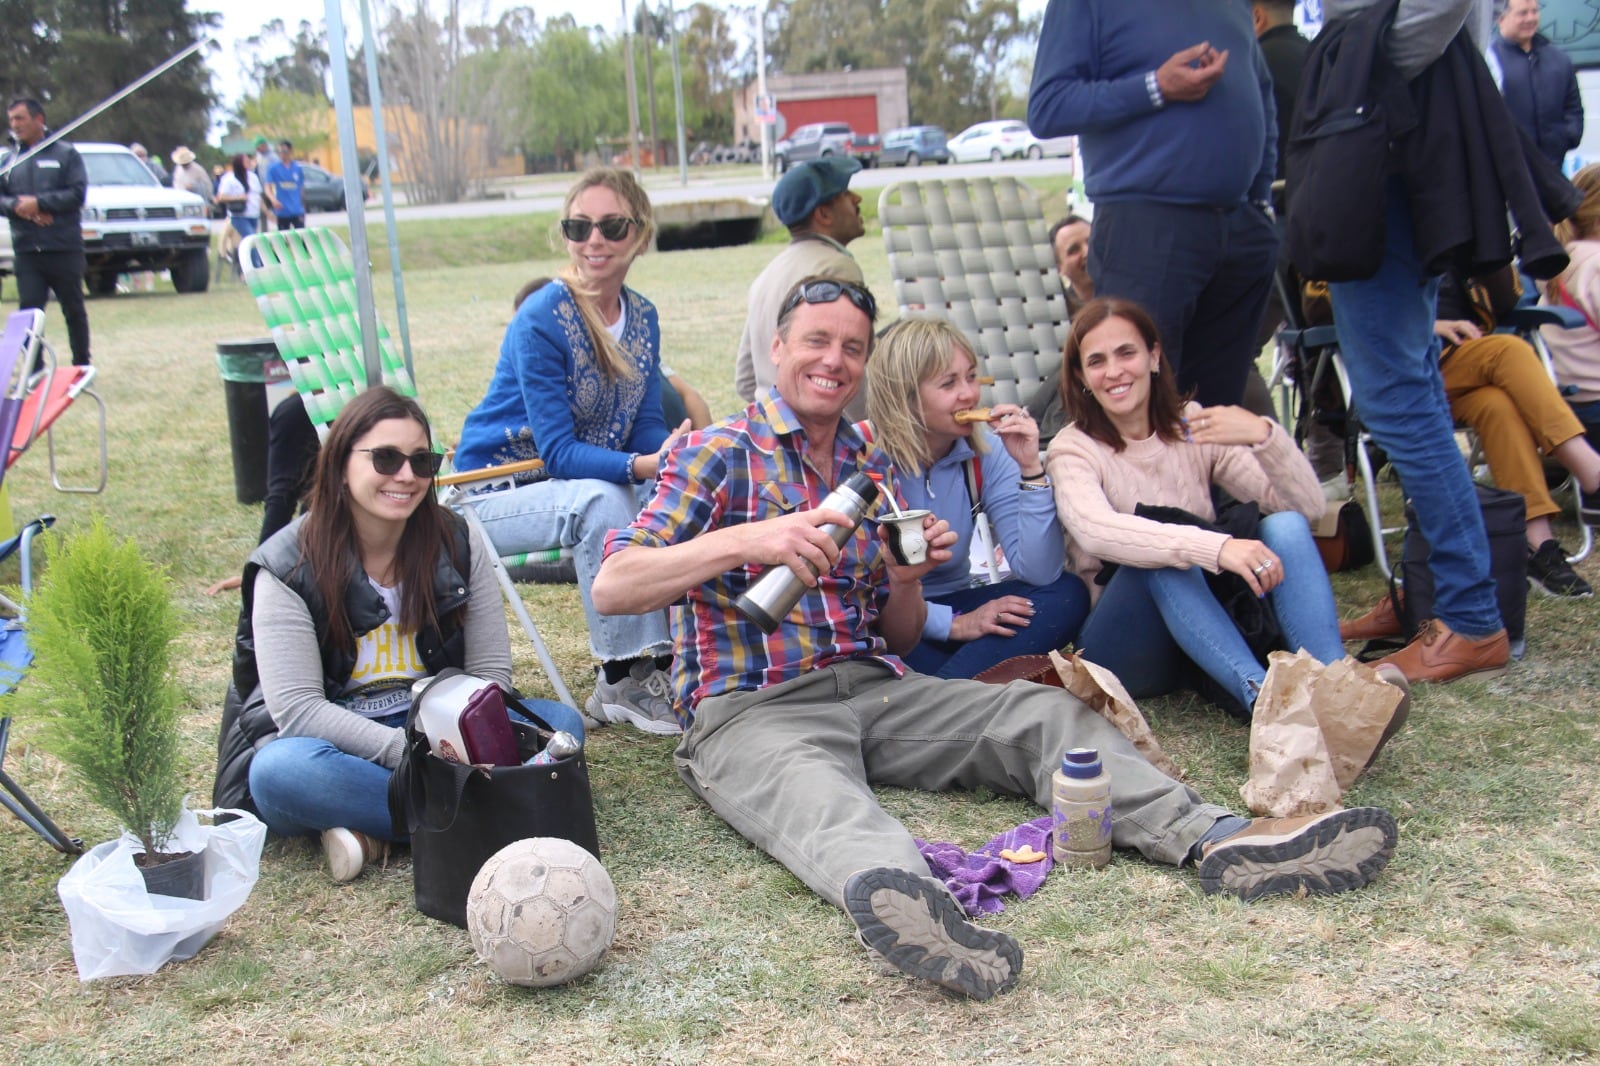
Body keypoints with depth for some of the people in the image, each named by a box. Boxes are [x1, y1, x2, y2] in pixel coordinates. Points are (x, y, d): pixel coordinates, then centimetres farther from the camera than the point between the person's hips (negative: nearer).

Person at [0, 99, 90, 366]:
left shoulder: (65, 154, 2)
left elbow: (77, 193, -8)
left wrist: (39, 203, -14)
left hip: (64, 248, -3)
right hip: (26, 251, 3)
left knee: (74, 309, 8)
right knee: (28, 310, -3)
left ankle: (82, 365, 19)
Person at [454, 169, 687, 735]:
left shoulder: (642, 317, 2)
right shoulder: (540, 321, -20)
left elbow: (646, 429, 0)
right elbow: (559, 453, -24)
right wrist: (641, 466, -40)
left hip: (585, 481, 6)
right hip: (498, 492, -6)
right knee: (599, 500, -35)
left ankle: (663, 656, -11)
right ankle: (621, 682, -28)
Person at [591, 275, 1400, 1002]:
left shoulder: (873, 468, 19)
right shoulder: (717, 455, 1)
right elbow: (611, 587, -12)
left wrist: (905, 581, -3)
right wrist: (745, 539, -25)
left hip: (872, 689, 7)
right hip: (751, 707, -6)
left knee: (1045, 713, -14)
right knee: (820, 796, -40)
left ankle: (1217, 838, -31)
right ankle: (893, 891, -74)